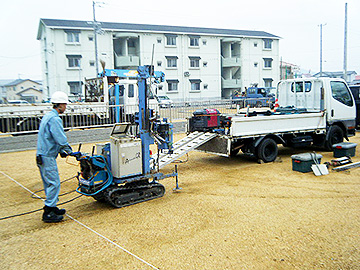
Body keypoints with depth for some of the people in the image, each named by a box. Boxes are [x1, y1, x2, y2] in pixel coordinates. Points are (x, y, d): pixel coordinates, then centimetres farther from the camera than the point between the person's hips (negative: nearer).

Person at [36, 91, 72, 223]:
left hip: (42, 155, 10)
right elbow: (61, 140, -22)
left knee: (49, 183, 17)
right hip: (47, 157, -10)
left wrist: (61, 150, 18)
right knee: (54, 183, -5)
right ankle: (48, 213, 0)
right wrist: (70, 152, -6)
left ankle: (51, 208, 27)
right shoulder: (55, 119, -18)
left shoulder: (47, 116, 16)